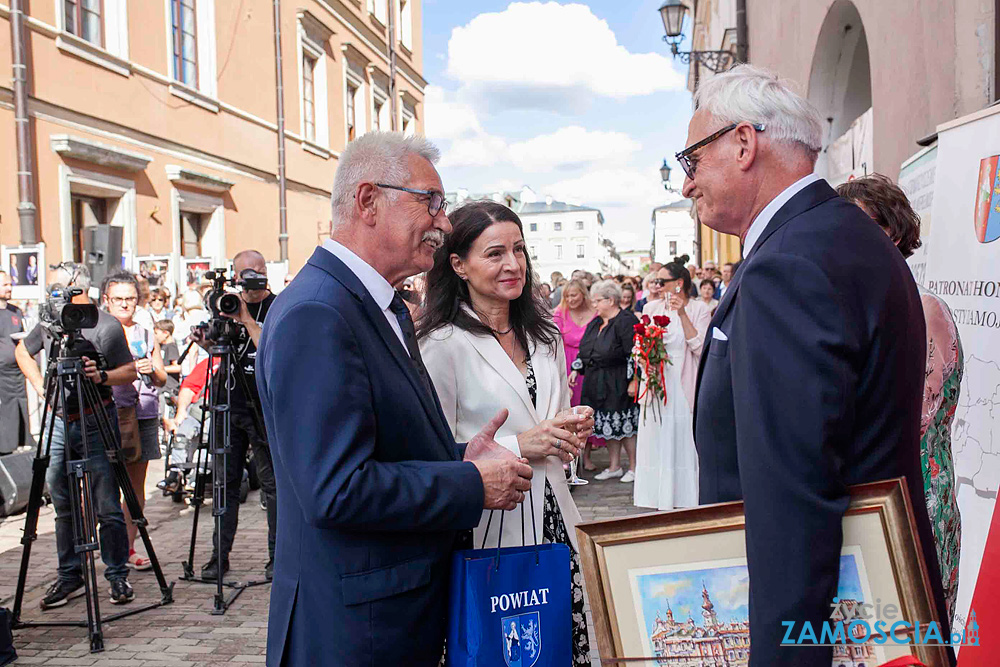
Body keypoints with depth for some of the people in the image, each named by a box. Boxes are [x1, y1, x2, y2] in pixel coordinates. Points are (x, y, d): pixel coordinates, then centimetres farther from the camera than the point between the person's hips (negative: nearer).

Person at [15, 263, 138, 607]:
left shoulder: (106, 326, -8)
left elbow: (130, 371, -6)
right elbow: (22, 352, 25)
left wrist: (102, 376, -24)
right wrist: (40, 385, 14)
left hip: (96, 423, -5)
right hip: (59, 423, 5)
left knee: (106, 508, -3)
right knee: (64, 507, 12)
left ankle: (118, 576, 9)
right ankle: (69, 576, 24)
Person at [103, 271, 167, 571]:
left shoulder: (147, 335, 15)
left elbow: (162, 379, 15)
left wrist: (152, 371, -7)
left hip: (144, 414, 3)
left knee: (136, 484, 6)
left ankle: (128, 547, 15)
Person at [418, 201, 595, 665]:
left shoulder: (544, 334, 10)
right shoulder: (442, 344, -12)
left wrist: (573, 430, 1)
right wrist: (518, 445, -16)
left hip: (555, 522, 6)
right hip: (490, 527, -5)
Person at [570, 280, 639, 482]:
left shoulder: (626, 321, -11)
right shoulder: (595, 323, 14)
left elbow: (634, 354, -17)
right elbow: (584, 350, 21)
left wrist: (633, 381, -21)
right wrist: (576, 370, 12)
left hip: (618, 383, -8)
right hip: (596, 382, 8)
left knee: (625, 426, 0)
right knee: (608, 426, 12)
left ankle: (633, 467, 14)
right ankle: (614, 467, 23)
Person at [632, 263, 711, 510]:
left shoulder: (699, 309, 0)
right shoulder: (651, 308, 9)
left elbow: (700, 348, -12)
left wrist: (682, 314, -16)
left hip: (683, 386, -3)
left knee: (683, 441, -1)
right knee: (655, 441, 5)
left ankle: (685, 500, 9)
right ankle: (660, 501, 14)